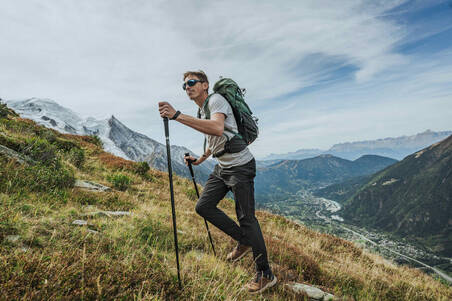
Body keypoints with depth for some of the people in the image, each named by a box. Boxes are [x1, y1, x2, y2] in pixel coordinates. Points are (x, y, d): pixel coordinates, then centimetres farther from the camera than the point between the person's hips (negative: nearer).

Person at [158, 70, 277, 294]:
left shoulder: (216, 100, -12)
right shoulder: (201, 111, 17)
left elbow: (217, 129, -34)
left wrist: (178, 116, -35)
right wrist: (200, 160, 27)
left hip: (240, 166, -9)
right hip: (222, 166, 9)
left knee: (246, 218, -7)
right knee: (203, 206, 3)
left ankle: (265, 275, 9)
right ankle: (244, 241, 19)